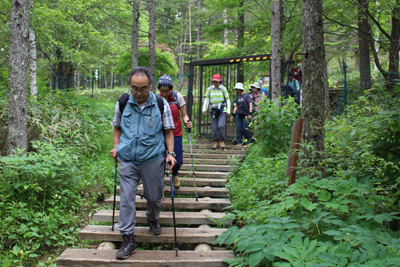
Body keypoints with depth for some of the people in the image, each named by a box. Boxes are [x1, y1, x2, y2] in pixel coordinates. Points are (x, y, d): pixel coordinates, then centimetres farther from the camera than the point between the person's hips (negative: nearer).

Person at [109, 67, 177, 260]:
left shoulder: (161, 104, -1)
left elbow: (168, 131, 6)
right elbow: (117, 127, 18)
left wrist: (170, 153, -5)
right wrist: (116, 146, 5)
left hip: (153, 159, -1)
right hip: (128, 160, 1)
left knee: (154, 196, 12)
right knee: (126, 199, -3)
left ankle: (153, 220, 44)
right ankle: (128, 240, 6)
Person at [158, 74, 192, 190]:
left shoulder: (177, 96, -6)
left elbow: (184, 115, -2)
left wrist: (187, 122, -22)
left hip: (176, 133, 0)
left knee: (178, 161, -1)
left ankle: (174, 175, 35)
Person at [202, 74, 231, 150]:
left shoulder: (223, 89, -1)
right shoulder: (209, 89, 4)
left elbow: (227, 100, 3)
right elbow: (206, 99, 9)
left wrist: (228, 110, -3)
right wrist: (204, 109, -1)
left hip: (222, 111, -2)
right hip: (213, 111, 2)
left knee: (221, 126, -14)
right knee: (214, 127, 1)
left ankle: (222, 141, 2)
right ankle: (215, 142, 12)